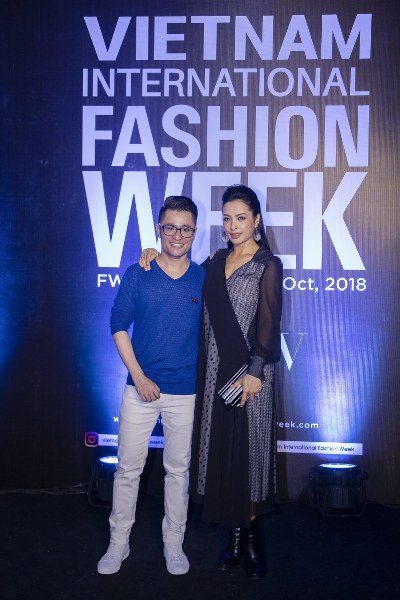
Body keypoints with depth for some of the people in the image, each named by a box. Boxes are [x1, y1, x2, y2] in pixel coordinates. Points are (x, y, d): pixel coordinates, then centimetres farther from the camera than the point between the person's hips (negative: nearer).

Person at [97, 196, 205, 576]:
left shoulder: (204, 280, 0)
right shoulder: (137, 275, -2)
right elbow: (118, 325, -1)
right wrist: (139, 377, -8)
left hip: (186, 391, 1)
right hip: (141, 386, 0)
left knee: (178, 469, 12)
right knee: (128, 468, 7)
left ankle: (173, 543, 28)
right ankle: (118, 543, 23)